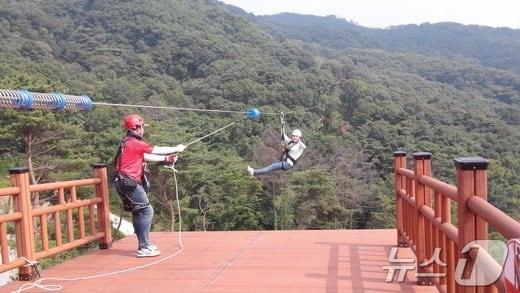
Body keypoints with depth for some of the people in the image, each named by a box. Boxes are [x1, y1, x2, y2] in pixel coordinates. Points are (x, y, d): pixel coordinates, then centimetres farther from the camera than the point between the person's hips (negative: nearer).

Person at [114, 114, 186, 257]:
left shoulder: (128, 142, 16)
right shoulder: (135, 143, -14)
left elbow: (145, 156, 21)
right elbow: (158, 150, -6)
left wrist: (165, 159, 18)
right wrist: (177, 149, 7)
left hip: (127, 183, 10)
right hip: (129, 183, -10)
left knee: (138, 212, 15)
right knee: (146, 211, -9)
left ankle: (144, 244, 24)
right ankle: (144, 248, -8)